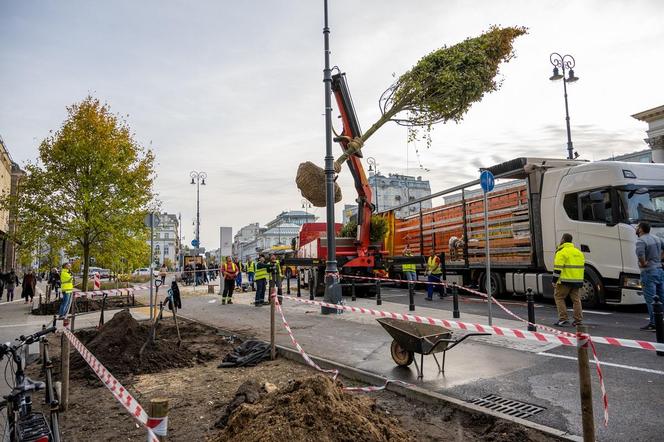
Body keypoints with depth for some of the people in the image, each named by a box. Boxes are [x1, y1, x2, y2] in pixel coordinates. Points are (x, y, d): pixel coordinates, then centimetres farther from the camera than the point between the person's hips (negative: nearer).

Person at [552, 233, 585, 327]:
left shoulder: (561, 252, -10)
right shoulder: (579, 252, 16)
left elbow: (558, 268, -16)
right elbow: (581, 267, 20)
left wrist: (554, 281, -11)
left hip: (565, 280, -7)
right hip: (577, 280, 7)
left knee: (558, 297, 5)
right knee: (576, 299, 12)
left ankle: (563, 319, -1)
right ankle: (578, 320, 13)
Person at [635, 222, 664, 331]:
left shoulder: (641, 241, -14)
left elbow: (640, 253, -30)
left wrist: (643, 263, -14)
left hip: (649, 272, -8)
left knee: (650, 299, -5)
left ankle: (653, 323, -4)